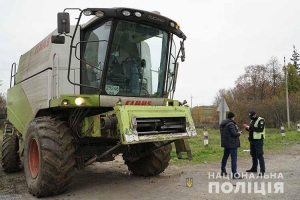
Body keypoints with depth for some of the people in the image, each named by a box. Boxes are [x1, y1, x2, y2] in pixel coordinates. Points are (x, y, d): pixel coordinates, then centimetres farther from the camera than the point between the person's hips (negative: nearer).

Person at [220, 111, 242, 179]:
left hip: (225, 143, 9)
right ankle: (234, 174, -7)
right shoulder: (231, 124, -18)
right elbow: (234, 133, -23)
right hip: (232, 143, -9)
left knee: (225, 156, 20)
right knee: (234, 158, -6)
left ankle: (223, 171, 30)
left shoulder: (222, 124, 11)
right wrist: (239, 133, -2)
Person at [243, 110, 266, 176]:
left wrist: (250, 127, -22)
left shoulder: (261, 120, -9)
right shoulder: (252, 121, 16)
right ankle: (254, 168, 26)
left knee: (259, 155, -9)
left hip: (258, 140, -9)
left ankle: (262, 170, -6)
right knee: (253, 154, 15)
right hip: (252, 140, 9)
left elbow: (260, 129, -22)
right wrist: (247, 128, 1)